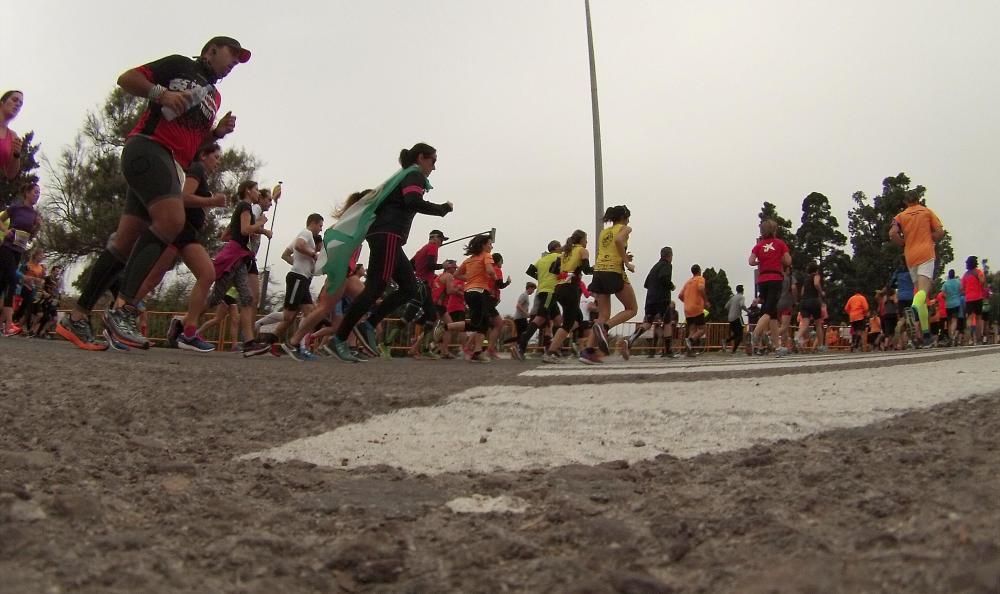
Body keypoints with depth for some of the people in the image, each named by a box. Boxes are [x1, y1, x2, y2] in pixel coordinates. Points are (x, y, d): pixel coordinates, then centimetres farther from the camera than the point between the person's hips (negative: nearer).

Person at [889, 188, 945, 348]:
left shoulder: (900, 216, 12)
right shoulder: (927, 211, 10)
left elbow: (892, 234, -6)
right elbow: (940, 232, 2)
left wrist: (905, 244, 11)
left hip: (910, 257, 3)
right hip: (926, 253, -3)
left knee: (918, 290, 9)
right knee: (923, 289, -17)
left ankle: (926, 334, 9)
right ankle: (914, 308, -54)